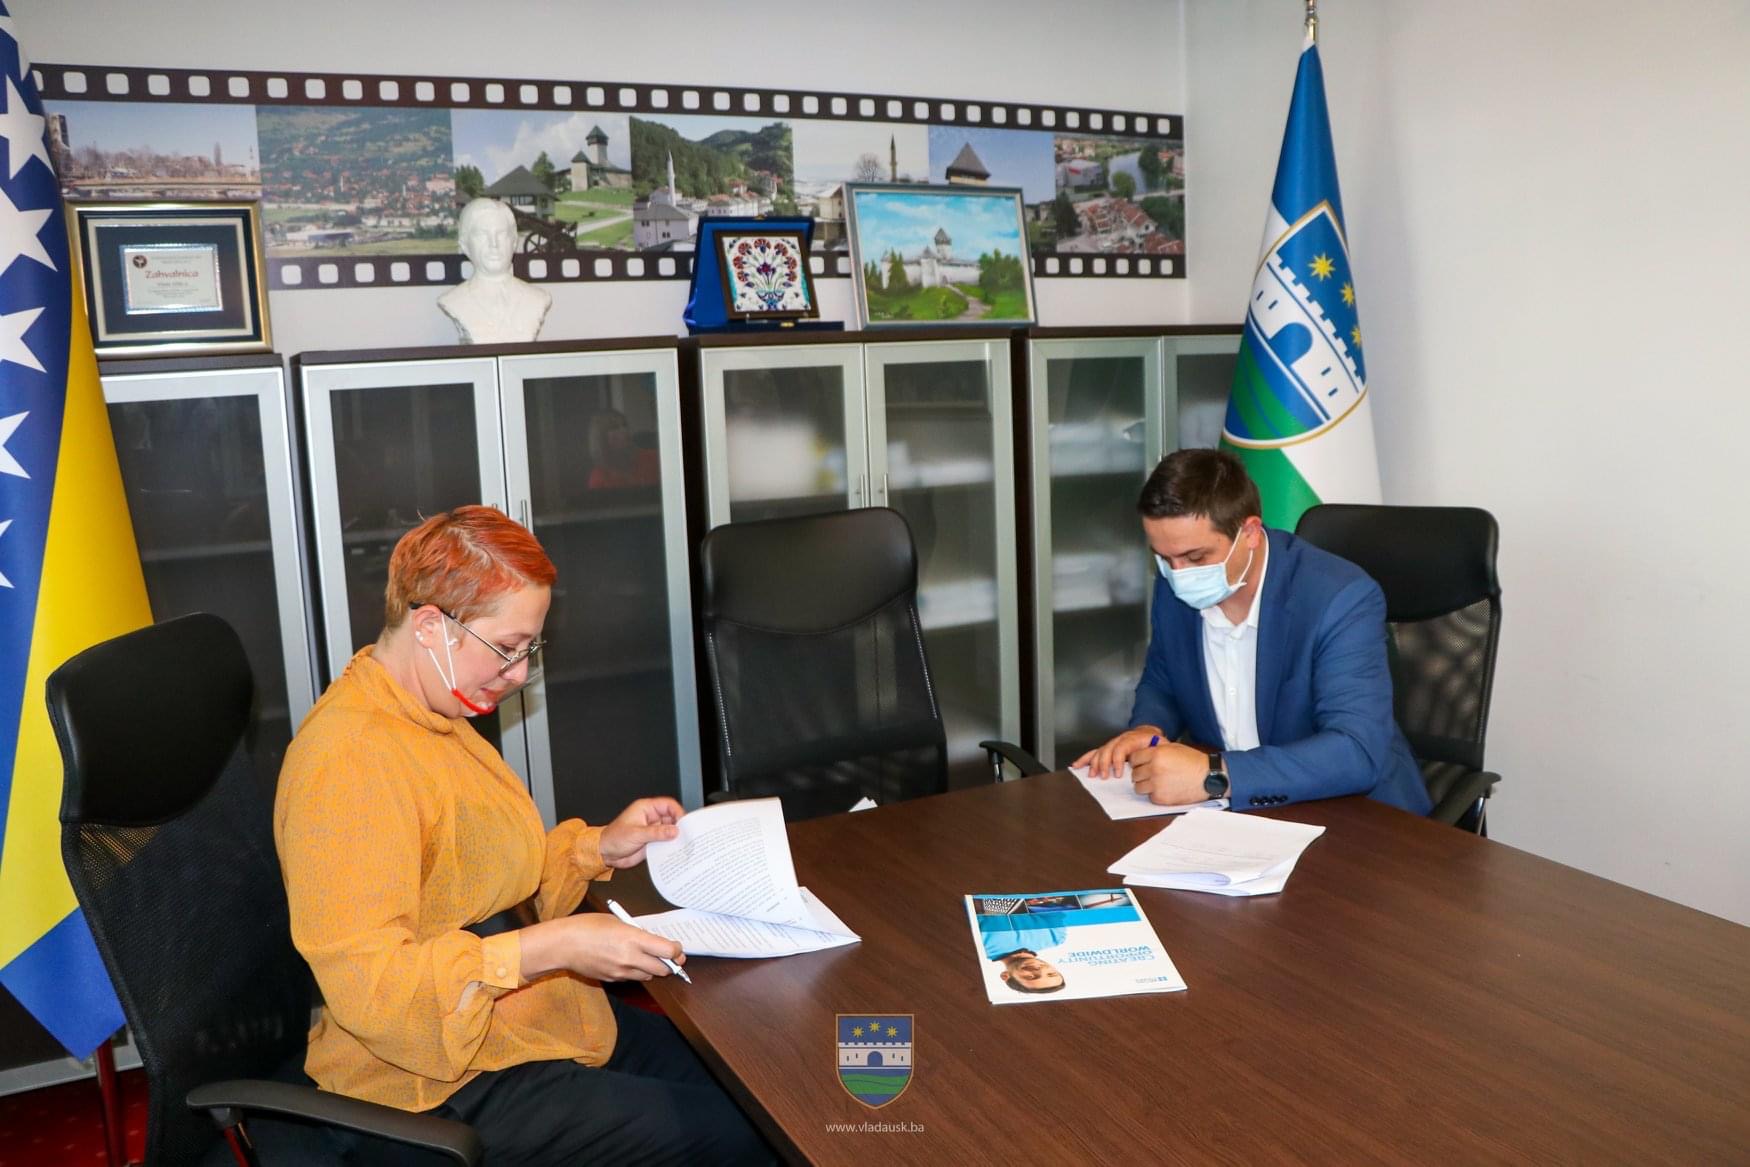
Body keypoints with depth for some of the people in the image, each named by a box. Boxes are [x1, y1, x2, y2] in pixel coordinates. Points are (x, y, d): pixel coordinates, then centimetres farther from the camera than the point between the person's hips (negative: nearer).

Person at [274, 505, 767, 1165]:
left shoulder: (432, 717, 6)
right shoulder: (347, 762, -24)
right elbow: (365, 981, -28)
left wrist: (599, 849, 3)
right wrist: (554, 947, -31)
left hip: (530, 1023, 9)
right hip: (442, 1086, -9)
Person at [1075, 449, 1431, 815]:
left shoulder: (1341, 598, -21)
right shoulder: (1175, 590, -4)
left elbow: (1358, 753, -30)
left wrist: (1214, 775, -38)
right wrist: (1147, 729, -8)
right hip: (1231, 811, 5)